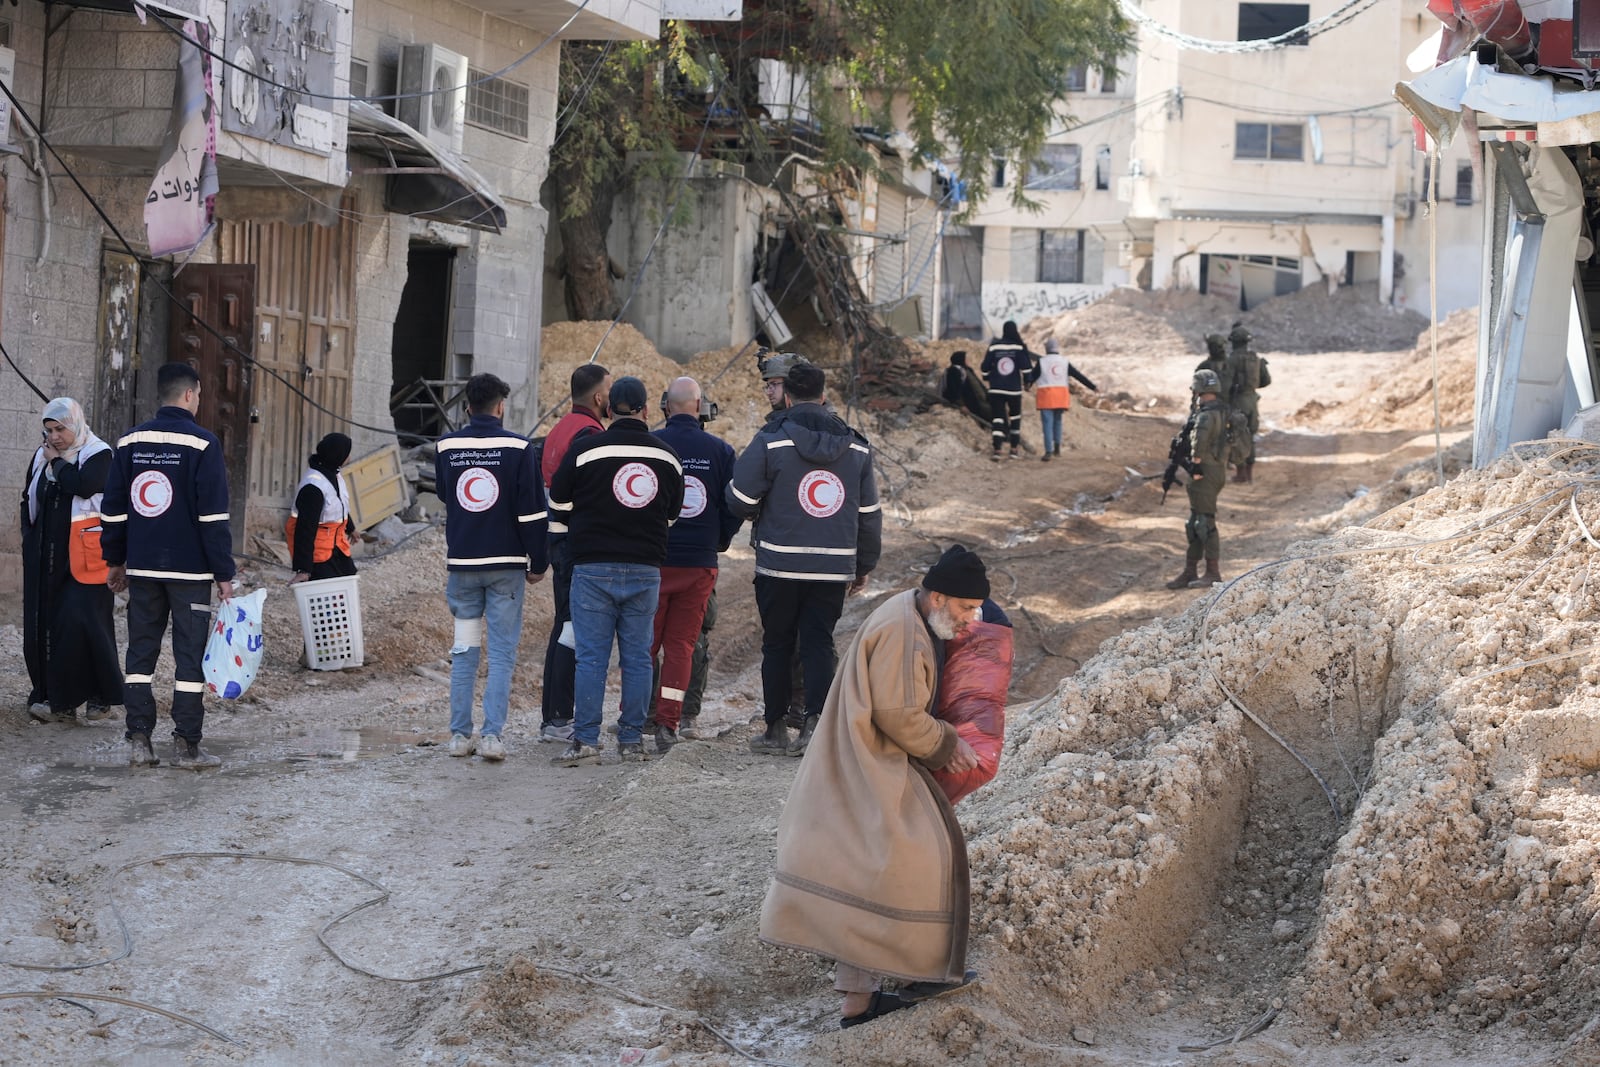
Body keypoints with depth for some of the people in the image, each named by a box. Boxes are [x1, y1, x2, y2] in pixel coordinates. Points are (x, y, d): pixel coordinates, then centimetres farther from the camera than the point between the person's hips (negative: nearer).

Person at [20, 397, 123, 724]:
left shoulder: (97, 454, -4)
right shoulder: (41, 456, 13)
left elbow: (85, 486, -21)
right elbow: (28, 500, 21)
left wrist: (58, 462, -9)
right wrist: (30, 536, 11)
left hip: (83, 554, -6)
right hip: (46, 555, 6)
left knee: (83, 621, -10)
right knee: (43, 623, 1)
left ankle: (100, 696, 0)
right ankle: (56, 698, 6)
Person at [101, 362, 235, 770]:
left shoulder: (131, 442, 6)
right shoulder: (201, 443, -9)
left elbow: (113, 507, 10)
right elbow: (213, 516, -12)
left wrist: (115, 560, 20)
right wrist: (224, 573, -9)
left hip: (142, 568, 5)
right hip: (189, 569, -5)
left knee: (141, 652, 10)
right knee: (190, 655, 0)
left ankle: (139, 742, 7)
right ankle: (187, 746, 0)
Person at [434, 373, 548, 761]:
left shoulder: (446, 446, 2)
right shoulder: (518, 447, -7)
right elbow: (532, 511, -7)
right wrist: (537, 564, 1)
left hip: (461, 562, 3)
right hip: (506, 565, -3)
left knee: (464, 652, 9)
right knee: (502, 652, 1)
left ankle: (459, 735, 7)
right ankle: (492, 735, -7)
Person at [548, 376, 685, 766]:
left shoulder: (585, 449, -6)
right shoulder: (667, 456, 6)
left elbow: (559, 503, 4)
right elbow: (672, 513, 16)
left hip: (593, 568, -3)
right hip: (645, 569, 3)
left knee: (591, 657, -2)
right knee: (637, 658, 7)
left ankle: (585, 740, -5)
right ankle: (631, 739, 9)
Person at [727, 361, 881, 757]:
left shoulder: (772, 440, -8)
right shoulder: (856, 446, 7)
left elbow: (741, 500, -6)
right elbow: (870, 513, 12)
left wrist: (761, 517, 17)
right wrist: (864, 566, 20)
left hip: (779, 565, -3)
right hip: (834, 569, 3)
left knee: (777, 645, 9)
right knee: (819, 643, 5)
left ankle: (776, 728, 14)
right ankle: (814, 721, -12)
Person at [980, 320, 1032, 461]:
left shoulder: (994, 346, 0)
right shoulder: (1020, 348, -5)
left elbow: (985, 366, 4)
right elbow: (1026, 366, -9)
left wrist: (986, 379, 23)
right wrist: (1027, 381, 8)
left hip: (996, 389, 1)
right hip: (1014, 390, -1)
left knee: (997, 418, -1)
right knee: (1015, 417, 16)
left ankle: (996, 450, -16)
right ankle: (1014, 449, 18)